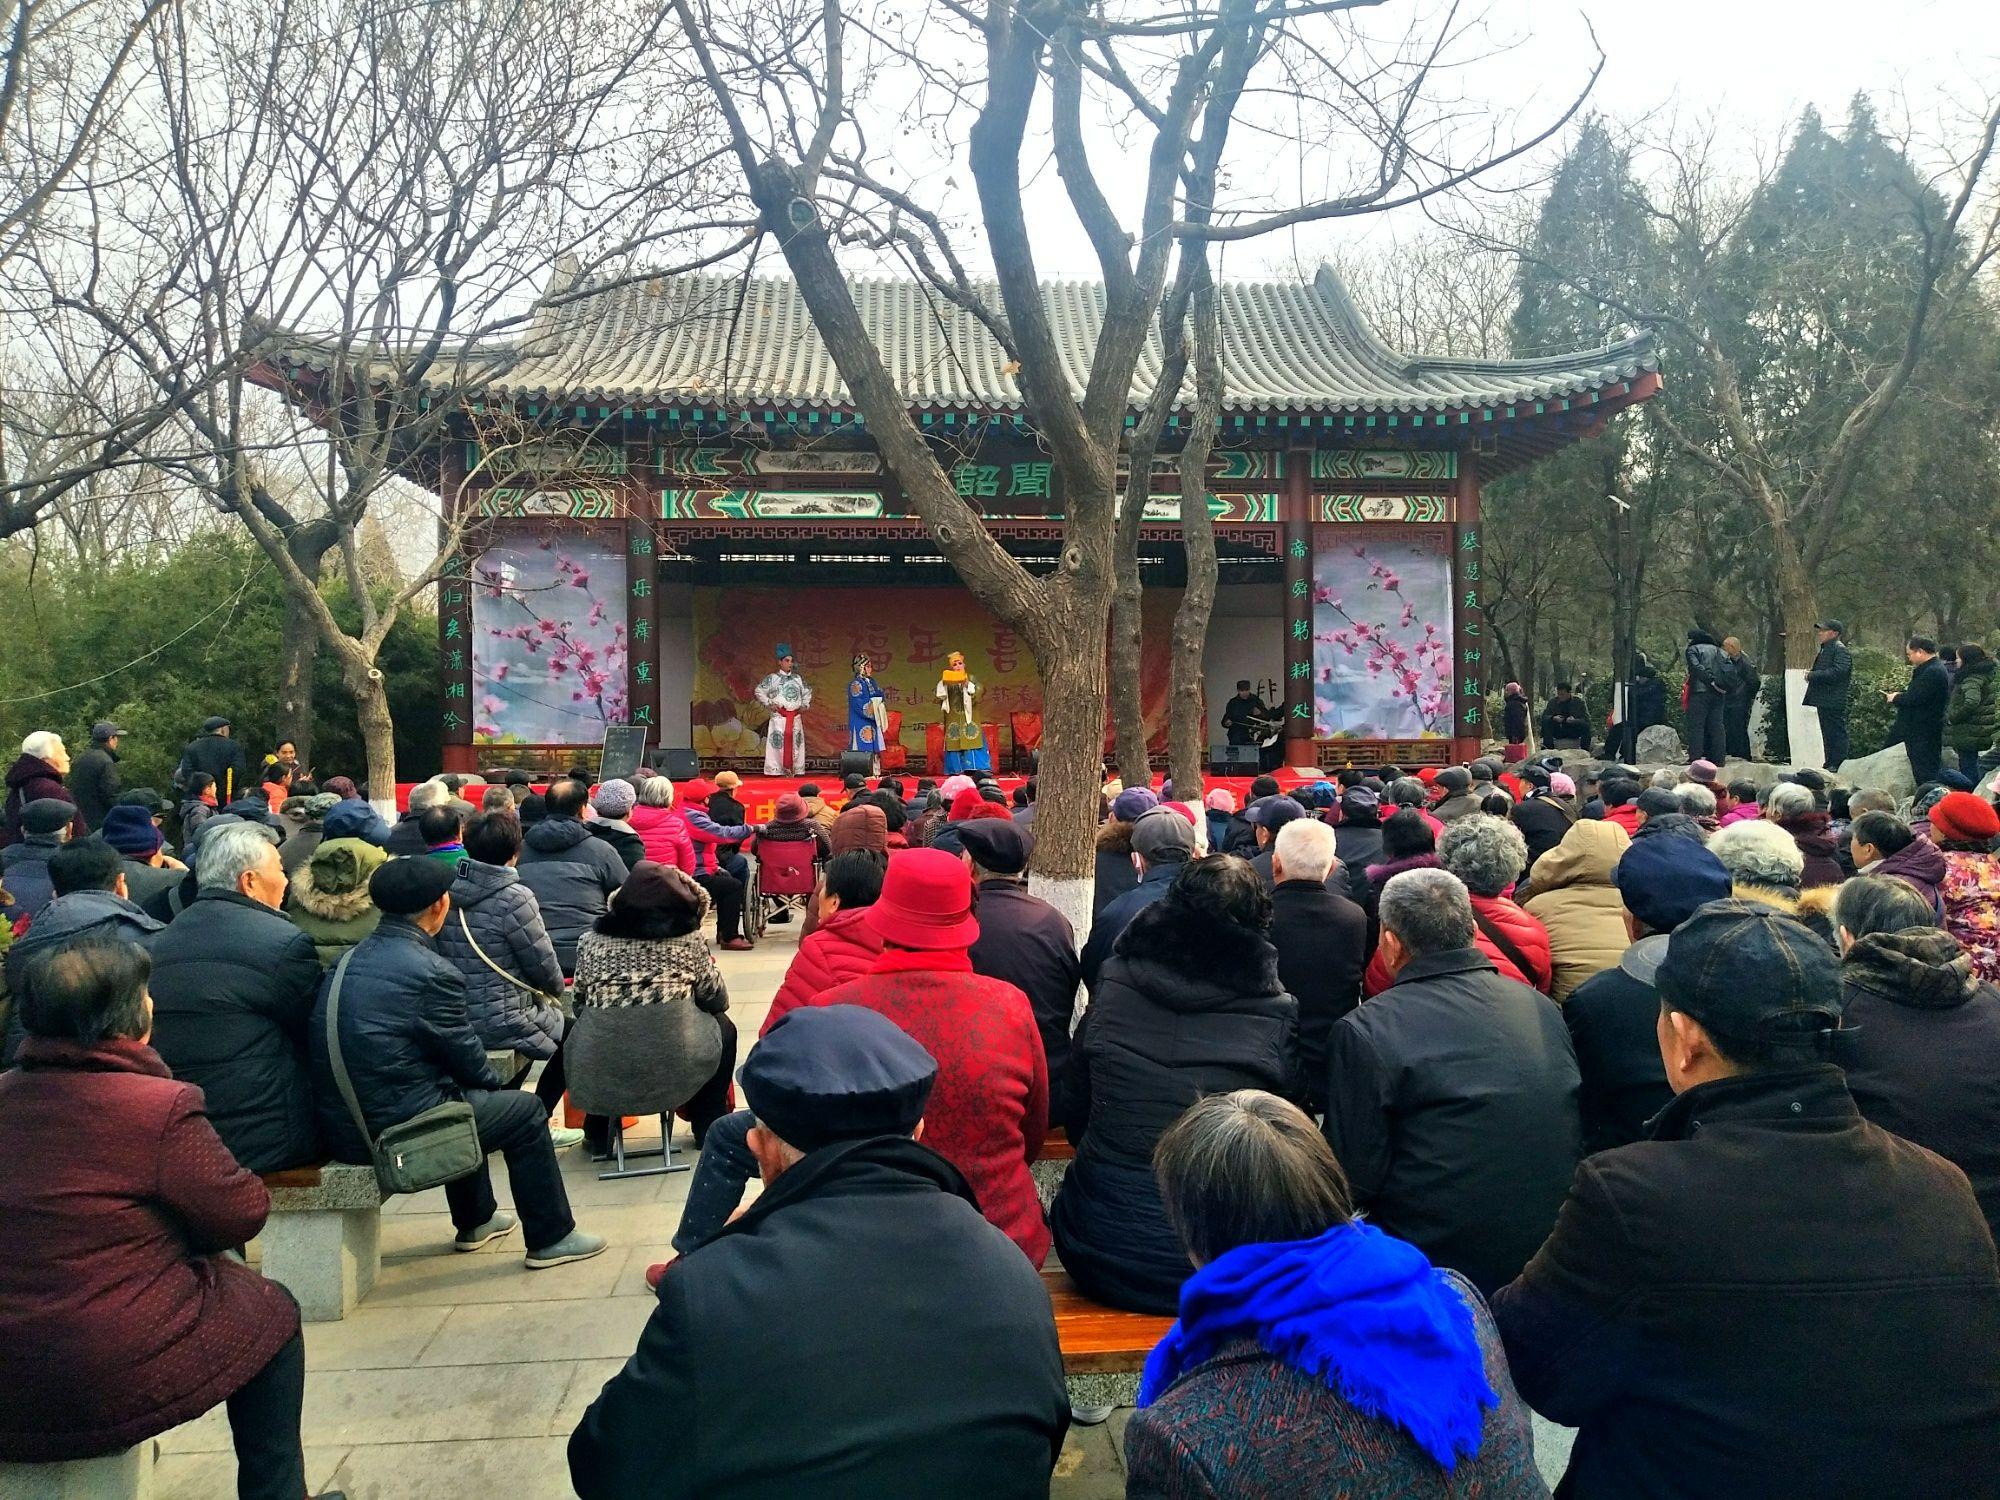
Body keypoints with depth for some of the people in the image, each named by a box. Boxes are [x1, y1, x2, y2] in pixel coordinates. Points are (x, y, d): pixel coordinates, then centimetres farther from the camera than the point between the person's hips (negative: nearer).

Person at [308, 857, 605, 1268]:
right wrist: (490, 1082, 13)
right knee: (525, 1113, 9)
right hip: (398, 1126, -9)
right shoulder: (430, 971, -19)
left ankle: (475, 1221, 47)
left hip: (339, 1124, 9)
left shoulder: (349, 959, 6)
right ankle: (550, 1238, 17)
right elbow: (466, 1054, -9)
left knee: (464, 1095, 33)